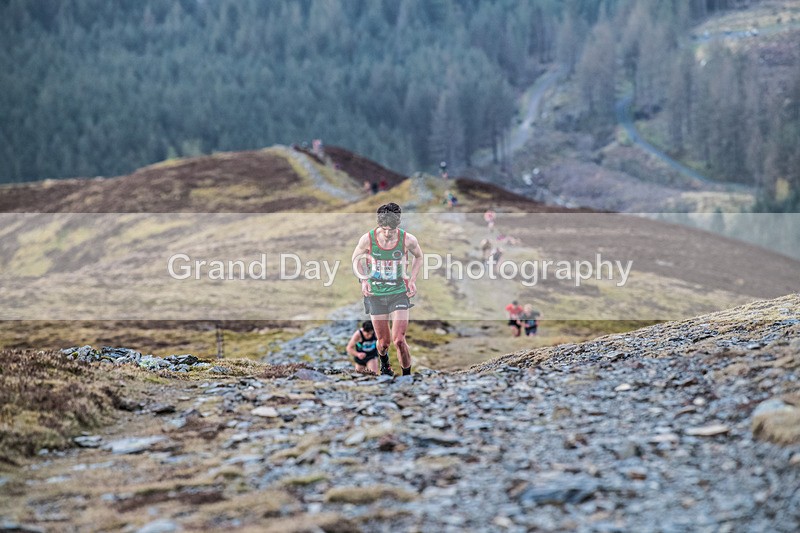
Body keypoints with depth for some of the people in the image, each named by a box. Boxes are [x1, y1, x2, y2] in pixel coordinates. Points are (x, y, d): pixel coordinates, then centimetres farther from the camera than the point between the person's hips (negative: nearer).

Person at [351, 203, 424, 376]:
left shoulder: (408, 240, -14)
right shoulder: (367, 239, -14)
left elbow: (418, 256, 9)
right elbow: (356, 259, 6)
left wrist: (412, 280, 0)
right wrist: (364, 280, -7)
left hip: (399, 292, -1)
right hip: (375, 295, 1)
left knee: (399, 340, -13)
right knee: (384, 342, 8)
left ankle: (407, 374, 8)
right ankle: (384, 362, 44)